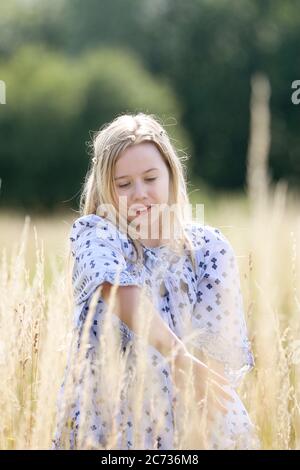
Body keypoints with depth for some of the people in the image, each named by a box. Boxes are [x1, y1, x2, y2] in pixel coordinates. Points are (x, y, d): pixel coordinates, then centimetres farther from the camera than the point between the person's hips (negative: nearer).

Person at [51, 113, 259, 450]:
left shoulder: (208, 248, 4)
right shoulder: (93, 233, 0)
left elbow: (222, 348, -2)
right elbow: (117, 287, -21)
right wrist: (178, 355, -35)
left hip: (194, 424, 1)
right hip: (104, 425, -1)